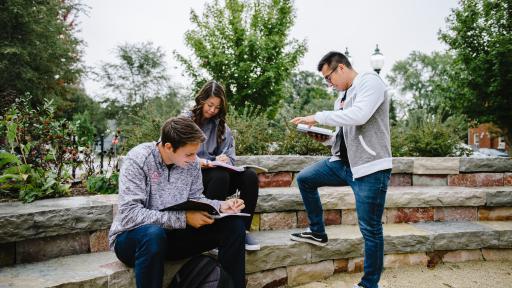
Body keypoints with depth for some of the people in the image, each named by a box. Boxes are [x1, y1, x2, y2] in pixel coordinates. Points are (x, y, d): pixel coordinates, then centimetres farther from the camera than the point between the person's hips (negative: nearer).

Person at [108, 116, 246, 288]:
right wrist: (183, 218, -32)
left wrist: (220, 206, -13)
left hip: (172, 235, 5)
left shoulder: (191, 162, -5)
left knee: (234, 225, -11)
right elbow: (129, 215, -28)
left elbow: (195, 199, 7)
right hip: (132, 237, -4)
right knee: (154, 233, -41)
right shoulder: (137, 159, -21)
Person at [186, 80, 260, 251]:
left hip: (218, 172, 4)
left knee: (250, 176, -25)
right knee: (220, 176, -37)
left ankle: (243, 229, -17)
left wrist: (225, 160, -16)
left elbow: (230, 156, 9)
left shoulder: (221, 125, 16)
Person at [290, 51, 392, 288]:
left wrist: (319, 117, -20)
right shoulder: (342, 97, 15)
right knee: (304, 179, 11)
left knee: (370, 229, -2)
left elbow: (359, 115, -26)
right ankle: (317, 233, 23)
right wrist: (325, 138, 2)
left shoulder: (370, 81, -8)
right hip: (343, 164, 8)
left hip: (370, 167, -8)